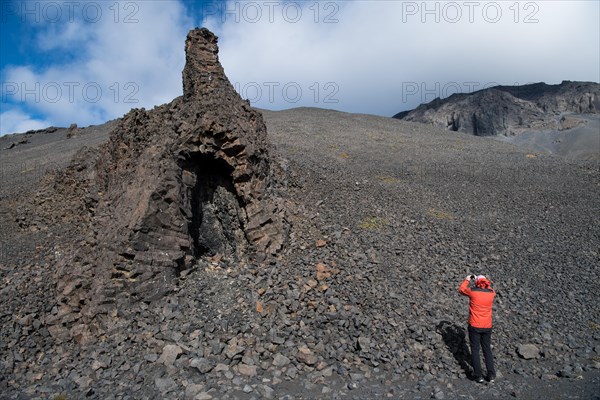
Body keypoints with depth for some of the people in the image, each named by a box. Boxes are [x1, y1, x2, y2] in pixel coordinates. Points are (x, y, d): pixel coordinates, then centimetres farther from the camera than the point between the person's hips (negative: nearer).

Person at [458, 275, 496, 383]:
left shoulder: (473, 292, -13)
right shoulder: (491, 293, -3)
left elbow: (461, 290, 7)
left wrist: (467, 280, 20)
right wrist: (479, 279, 28)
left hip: (474, 326, -3)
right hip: (487, 326, 3)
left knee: (475, 350, 6)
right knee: (487, 350, 16)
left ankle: (478, 376, 6)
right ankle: (491, 375, 17)